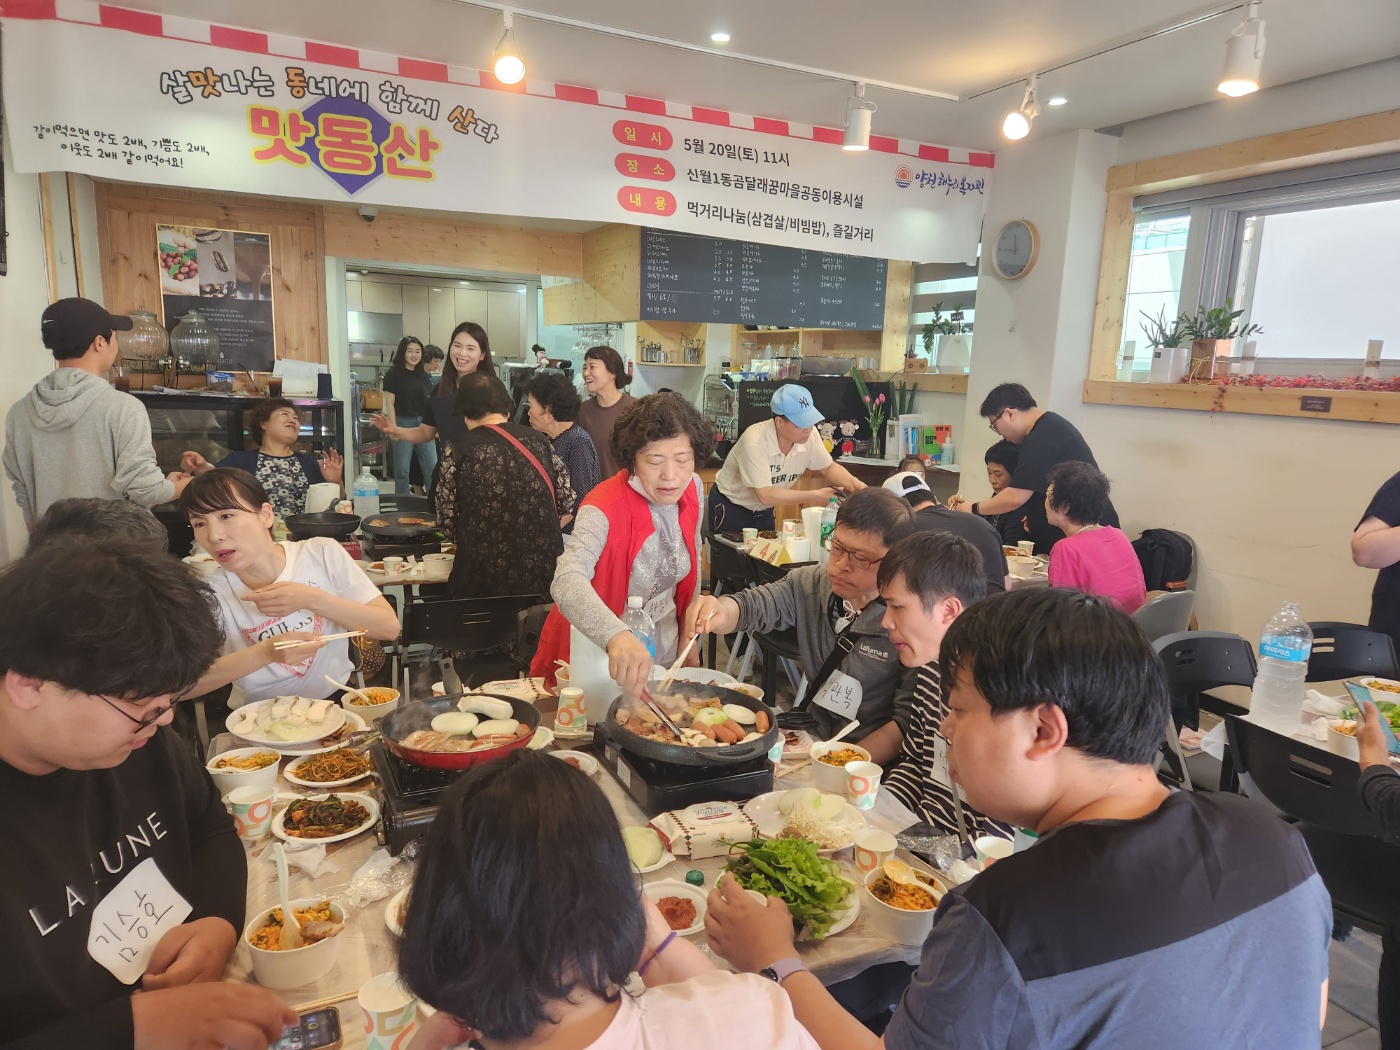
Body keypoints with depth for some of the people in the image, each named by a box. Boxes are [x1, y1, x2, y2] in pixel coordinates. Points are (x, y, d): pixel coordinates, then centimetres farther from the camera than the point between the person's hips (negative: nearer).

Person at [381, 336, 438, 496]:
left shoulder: (424, 375, 10)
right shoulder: (394, 374, -4)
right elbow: (389, 403, -8)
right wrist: (393, 428, -15)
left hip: (424, 423, 4)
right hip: (403, 423, -4)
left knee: (432, 467, 3)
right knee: (402, 469, 3)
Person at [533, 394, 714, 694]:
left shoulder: (693, 489, -10)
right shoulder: (605, 508, -29)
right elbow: (567, 581, -46)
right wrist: (616, 636, -63)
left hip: (665, 651, 5)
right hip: (600, 655, -5)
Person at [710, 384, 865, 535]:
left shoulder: (809, 435, -17)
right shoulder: (754, 442, -33)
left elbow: (828, 468, 0)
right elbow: (765, 495, -33)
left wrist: (853, 483, -20)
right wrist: (816, 496, -31)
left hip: (764, 512, 5)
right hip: (730, 509, -5)